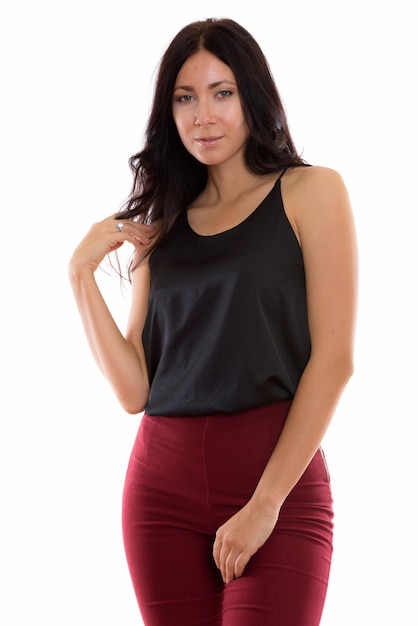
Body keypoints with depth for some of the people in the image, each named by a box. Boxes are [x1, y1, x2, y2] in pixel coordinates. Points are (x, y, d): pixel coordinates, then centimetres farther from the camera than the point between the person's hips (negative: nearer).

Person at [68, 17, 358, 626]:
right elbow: (136, 390, 6)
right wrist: (82, 276, -4)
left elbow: (334, 359, -7)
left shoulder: (311, 192, 1)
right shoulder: (162, 225, 13)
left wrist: (265, 502, -13)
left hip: (279, 482, -4)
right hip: (163, 480, 4)